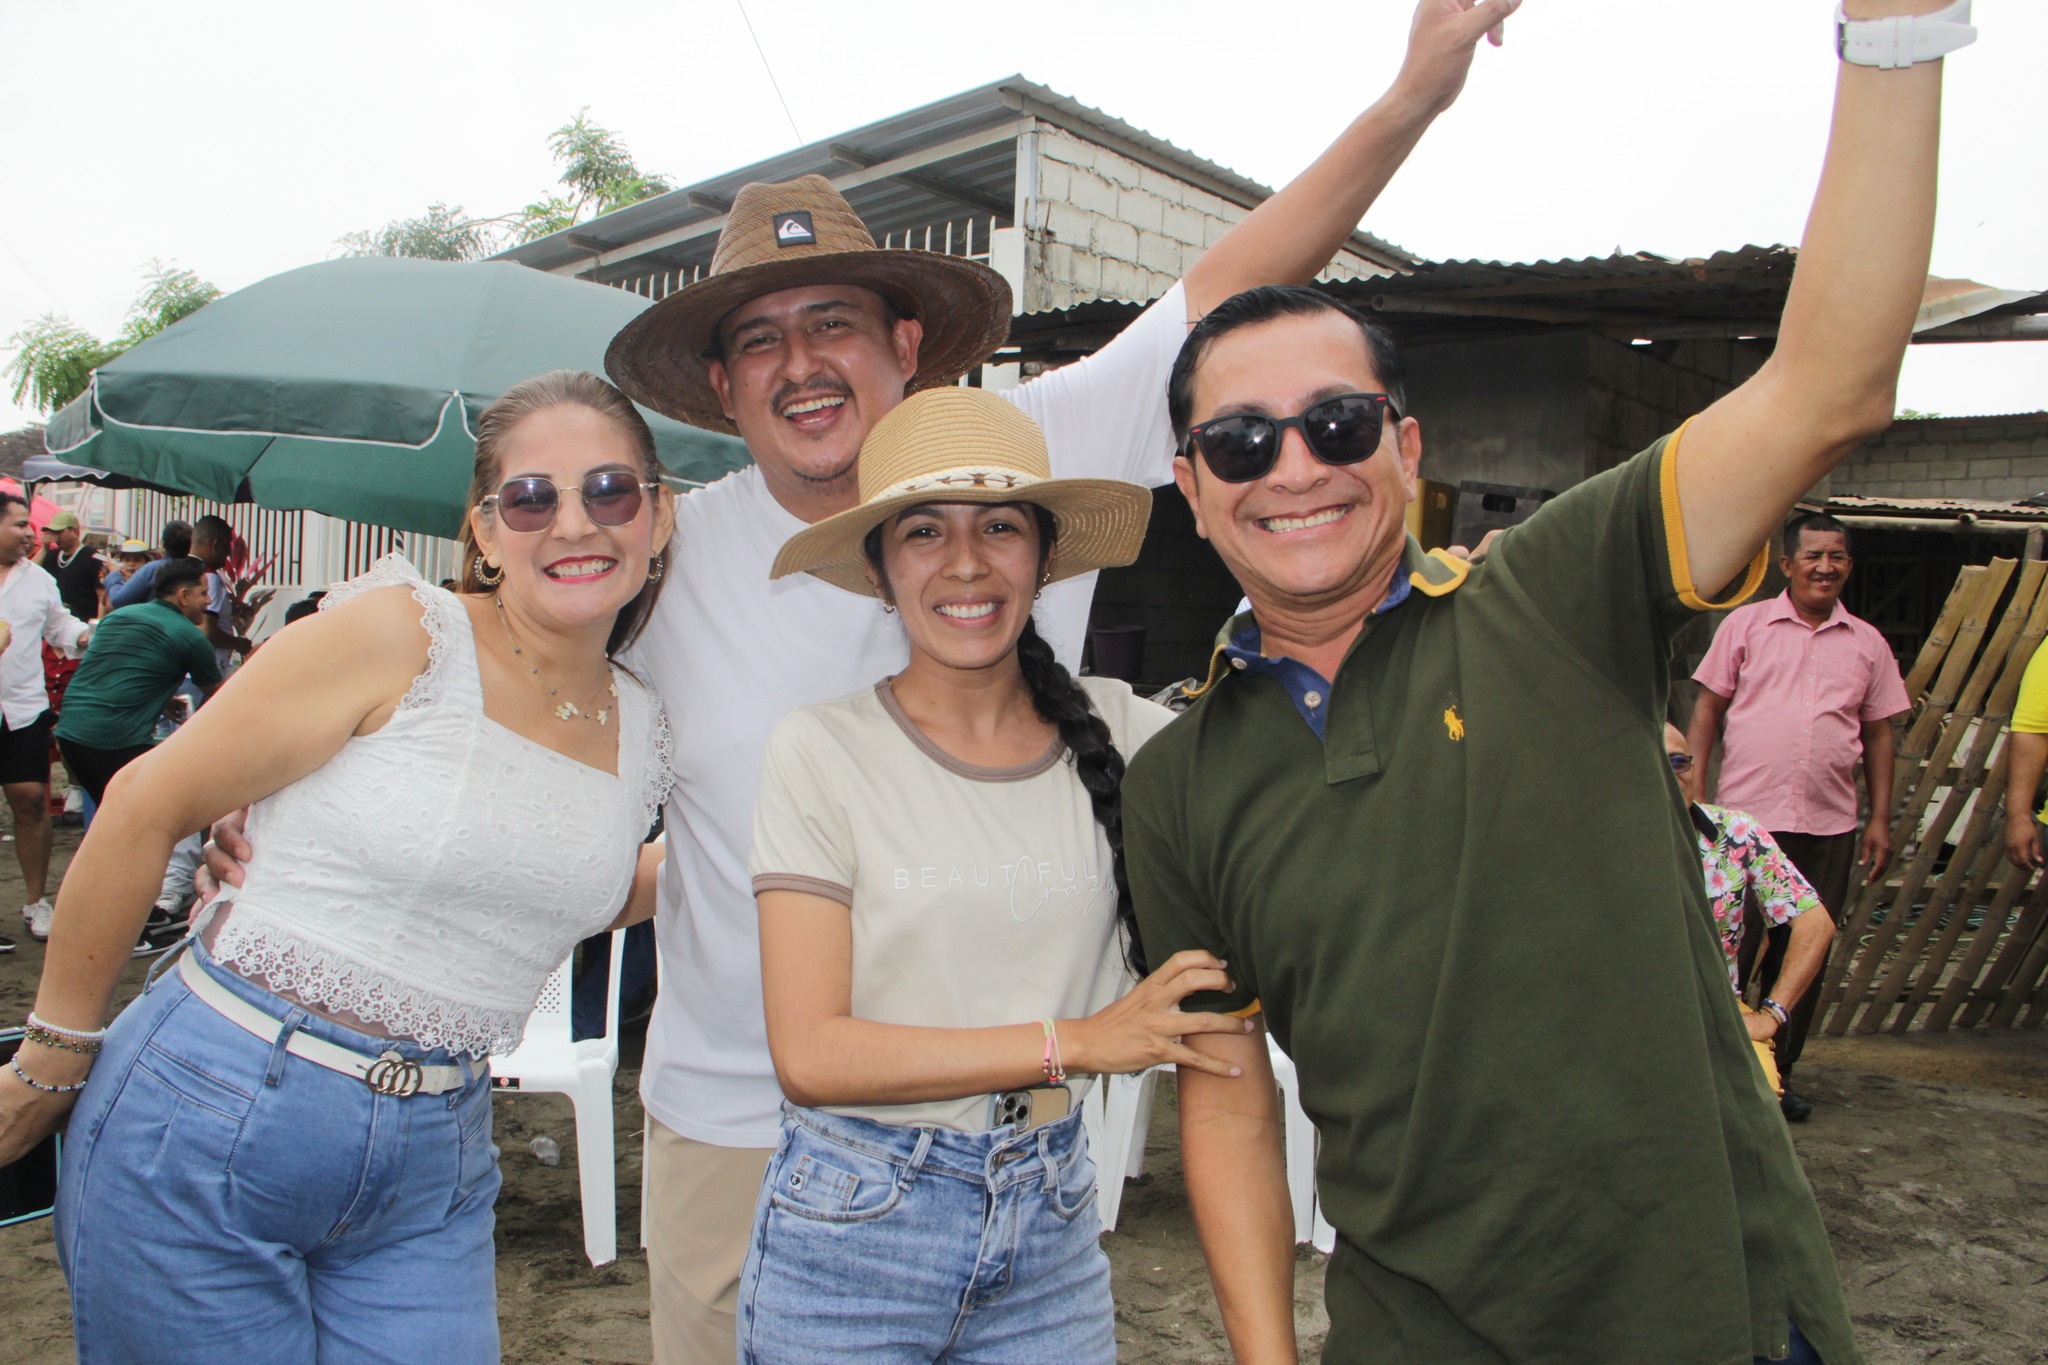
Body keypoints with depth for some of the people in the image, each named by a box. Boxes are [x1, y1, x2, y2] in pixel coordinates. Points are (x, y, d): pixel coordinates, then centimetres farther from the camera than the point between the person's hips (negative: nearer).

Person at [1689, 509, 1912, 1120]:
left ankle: (1777, 1076, 22)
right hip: (1745, 815, -2)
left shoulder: (1867, 643, 11)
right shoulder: (1746, 624, 4)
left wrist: (1881, 818, 8)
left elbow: (1878, 733, 13)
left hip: (1830, 824, 3)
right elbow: (1708, 708, 4)